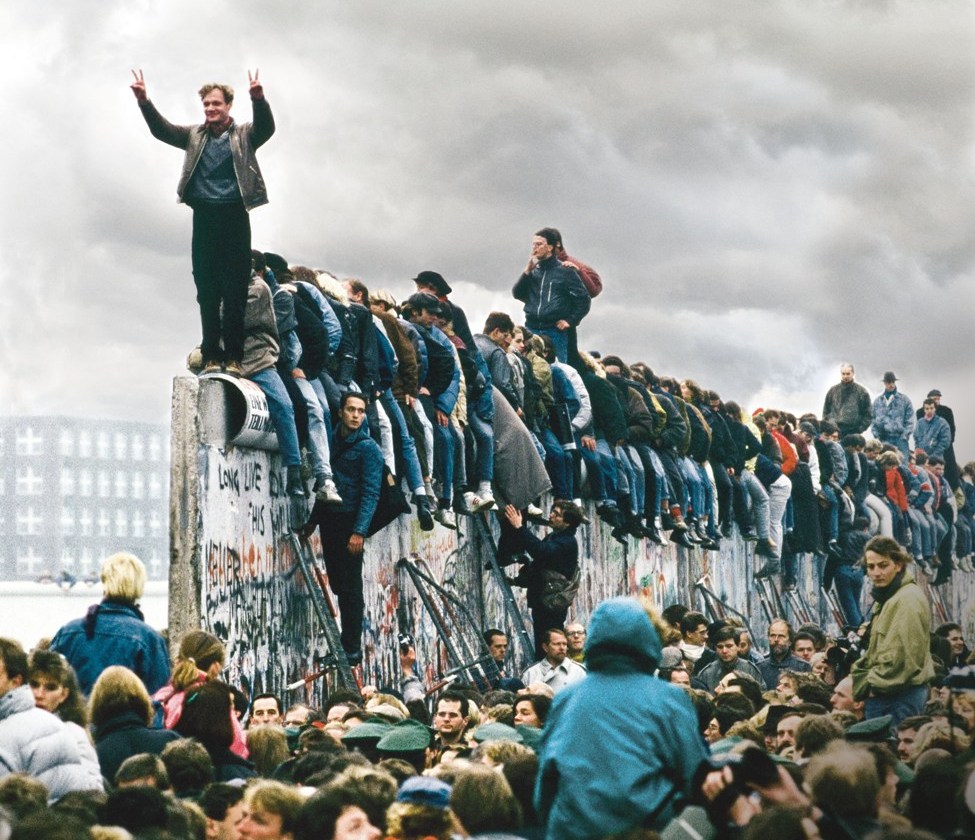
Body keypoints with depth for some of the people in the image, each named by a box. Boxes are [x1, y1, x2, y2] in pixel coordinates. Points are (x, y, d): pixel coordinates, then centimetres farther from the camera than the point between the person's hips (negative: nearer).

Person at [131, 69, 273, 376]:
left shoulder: (244, 135, 7)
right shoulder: (194, 136, 14)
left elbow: (266, 127, -12)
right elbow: (161, 130, 3)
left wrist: (259, 99, -32)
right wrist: (144, 101, -14)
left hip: (234, 216, -2)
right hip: (204, 216, 3)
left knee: (235, 292, -3)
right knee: (207, 292, 1)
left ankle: (233, 356, -1)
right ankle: (211, 356, 3)